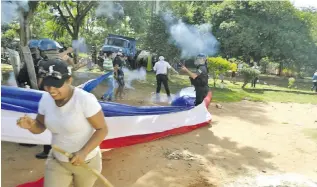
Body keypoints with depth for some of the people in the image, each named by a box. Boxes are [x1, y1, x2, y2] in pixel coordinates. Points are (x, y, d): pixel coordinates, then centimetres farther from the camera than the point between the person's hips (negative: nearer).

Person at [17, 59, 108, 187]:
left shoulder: (85, 99, -27)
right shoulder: (46, 98, -10)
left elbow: (102, 129, -21)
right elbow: (40, 126, 4)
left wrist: (84, 152, -32)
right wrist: (31, 125, -20)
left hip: (86, 161, -3)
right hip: (57, 161, 4)